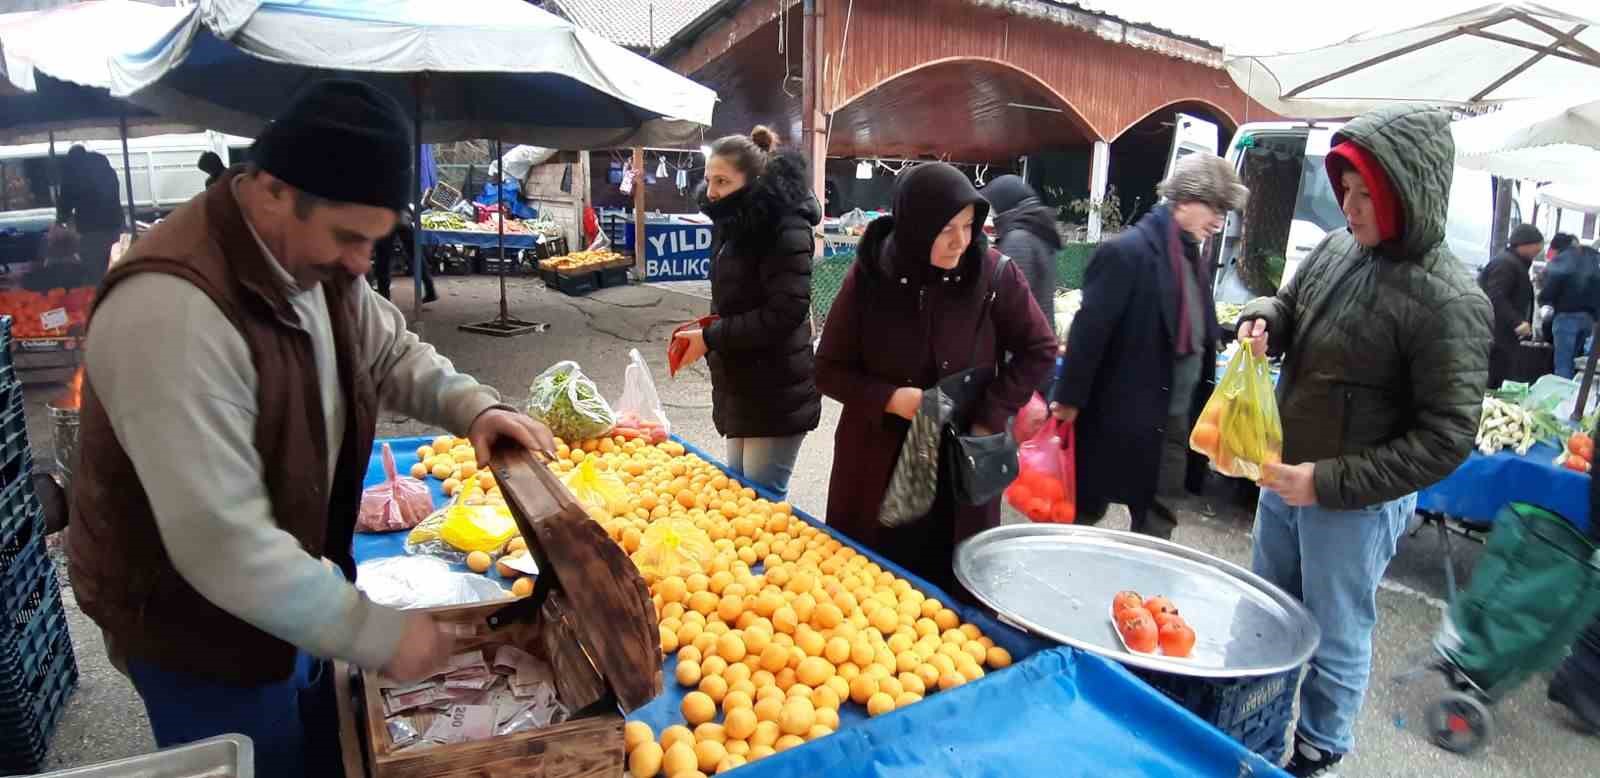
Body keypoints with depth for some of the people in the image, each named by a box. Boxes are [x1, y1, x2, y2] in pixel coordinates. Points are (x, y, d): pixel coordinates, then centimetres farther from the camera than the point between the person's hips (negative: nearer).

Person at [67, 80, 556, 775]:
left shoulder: (317, 261, -6)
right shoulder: (172, 308, -34)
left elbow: (389, 353, 10)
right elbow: (221, 542, -35)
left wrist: (473, 406, -11)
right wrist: (379, 634, -28)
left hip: (289, 585, 8)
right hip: (197, 624, -7)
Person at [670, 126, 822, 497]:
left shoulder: (785, 228, -16)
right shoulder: (734, 224, 12)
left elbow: (785, 312, -24)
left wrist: (711, 339, -20)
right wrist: (705, 332, 1)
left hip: (776, 395, -9)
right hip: (742, 389, 9)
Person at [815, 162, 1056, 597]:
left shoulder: (993, 273, -9)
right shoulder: (868, 277, -9)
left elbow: (1039, 350, 1)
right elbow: (829, 370, -2)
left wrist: (991, 416, -10)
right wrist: (889, 398, -19)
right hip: (877, 465, 0)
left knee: (954, 596, 9)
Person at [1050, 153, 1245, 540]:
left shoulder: (1192, 257, 9)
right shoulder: (1127, 251, -16)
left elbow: (1199, 335, 14)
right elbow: (1089, 330, -18)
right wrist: (1070, 400, -17)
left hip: (1176, 420, 8)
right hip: (1123, 418, -8)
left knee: (1157, 521, 16)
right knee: (1087, 509, 9)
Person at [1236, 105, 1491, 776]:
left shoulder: (1448, 302, -22)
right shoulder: (1337, 249, -3)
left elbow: (1446, 439, -21)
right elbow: (1289, 305, 16)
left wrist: (1330, 483, -24)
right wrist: (1263, 318, -8)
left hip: (1357, 503, -7)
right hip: (1285, 477, 7)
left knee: (1335, 639, 12)